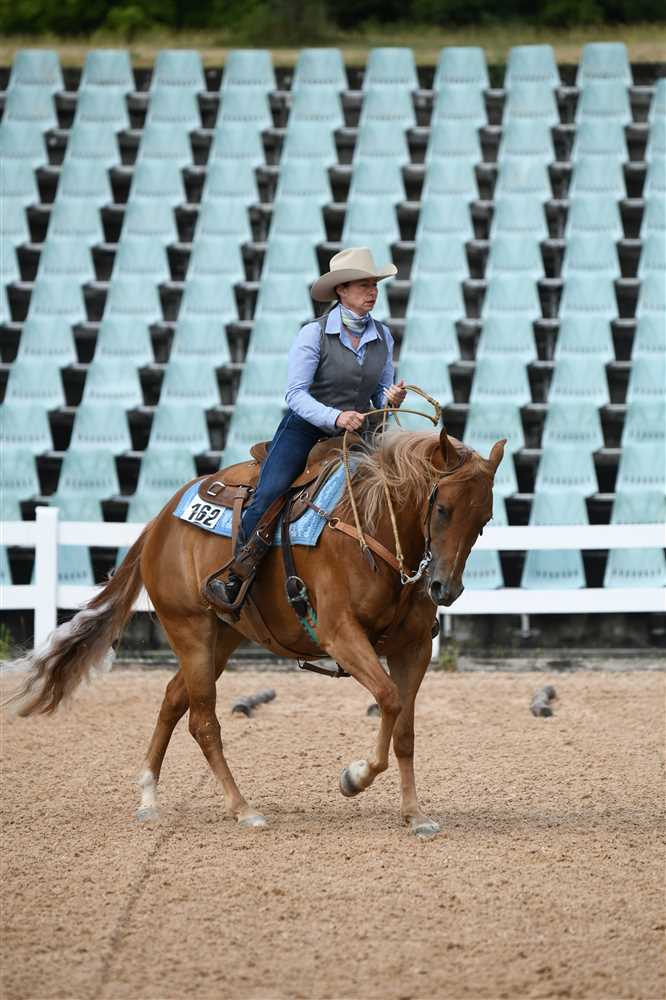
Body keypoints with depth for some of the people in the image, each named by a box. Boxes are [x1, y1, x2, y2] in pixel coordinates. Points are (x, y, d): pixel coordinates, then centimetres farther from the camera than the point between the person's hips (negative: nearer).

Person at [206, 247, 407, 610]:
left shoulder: (382, 336, 5)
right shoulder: (314, 334, -9)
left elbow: (382, 392, 15)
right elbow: (295, 393, -14)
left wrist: (391, 399, -10)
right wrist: (335, 417, -29)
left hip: (357, 433, 5)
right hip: (306, 428, -5)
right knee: (267, 497, -24)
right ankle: (234, 583, -19)